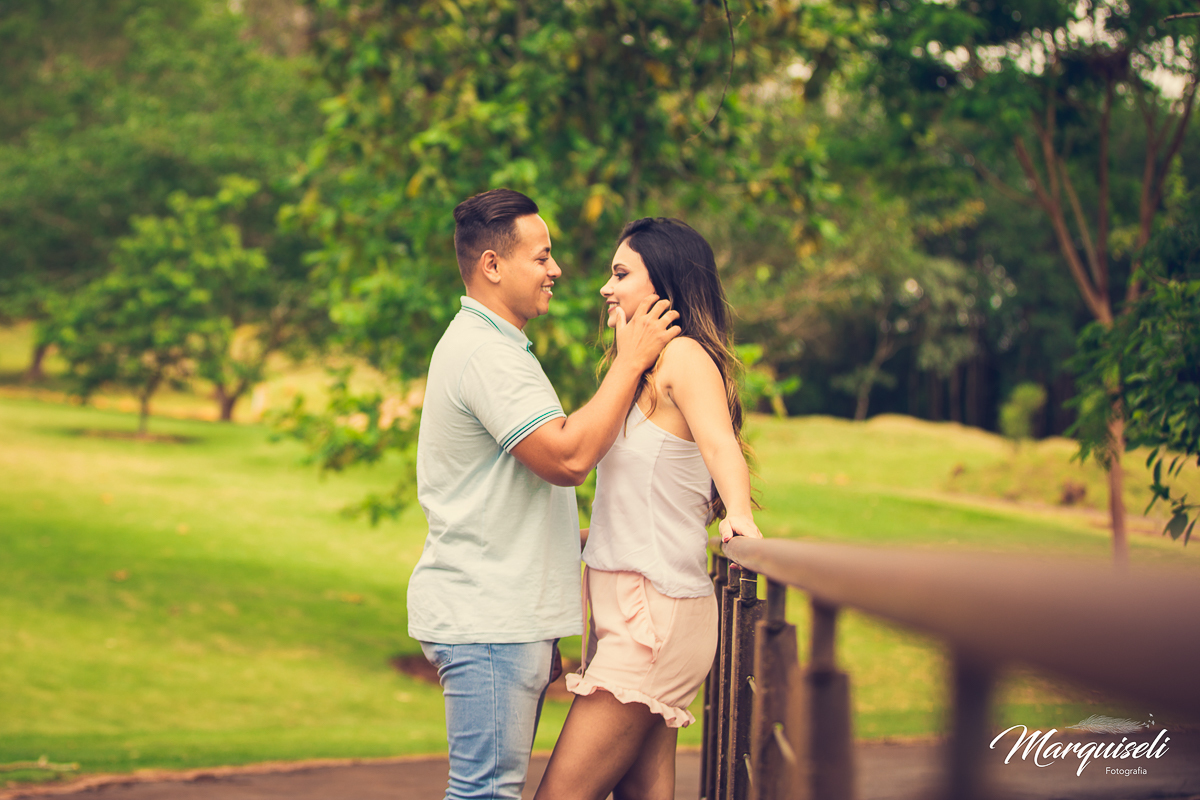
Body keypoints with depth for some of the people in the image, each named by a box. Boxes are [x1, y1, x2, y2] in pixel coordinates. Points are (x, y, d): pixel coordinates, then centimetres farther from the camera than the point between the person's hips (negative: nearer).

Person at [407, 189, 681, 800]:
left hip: (502, 617, 11)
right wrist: (631, 361, -17)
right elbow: (568, 457, -24)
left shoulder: (489, 345, 21)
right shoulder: (483, 352, -16)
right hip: (488, 619, -11)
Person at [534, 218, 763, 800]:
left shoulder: (685, 355, -12)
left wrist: (739, 515, -46)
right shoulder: (646, 366, 19)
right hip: (628, 606, 10)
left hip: (652, 613, -10)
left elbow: (719, 441, -28)